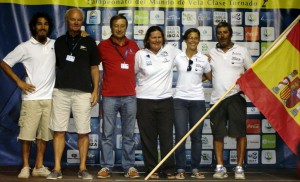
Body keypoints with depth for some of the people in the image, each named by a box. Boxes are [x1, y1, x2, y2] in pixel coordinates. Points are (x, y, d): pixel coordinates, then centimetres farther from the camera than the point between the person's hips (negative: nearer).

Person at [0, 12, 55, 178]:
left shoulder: (55, 45, 8)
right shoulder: (25, 47, -1)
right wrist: (19, 82, -4)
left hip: (49, 98, 3)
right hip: (31, 98, -3)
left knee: (44, 134, 6)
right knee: (27, 133, -2)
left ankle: (39, 167, 15)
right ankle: (25, 167, 10)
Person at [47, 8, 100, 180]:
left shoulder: (89, 42, 7)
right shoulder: (59, 42, 12)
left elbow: (94, 68, 8)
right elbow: (55, 66, 16)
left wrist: (96, 90, -1)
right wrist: (52, 87, 6)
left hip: (83, 92, -1)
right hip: (61, 91, 1)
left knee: (83, 132, 0)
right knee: (59, 131, 0)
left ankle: (83, 169, 9)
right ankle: (57, 169, 5)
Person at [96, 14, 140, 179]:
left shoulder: (133, 45, 10)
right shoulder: (103, 46, 2)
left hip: (130, 96, 2)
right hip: (109, 96, -2)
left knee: (128, 134, 6)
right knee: (107, 134, 1)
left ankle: (129, 167, 12)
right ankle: (106, 166, 7)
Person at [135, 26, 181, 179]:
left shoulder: (170, 51, 4)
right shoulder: (140, 54, -1)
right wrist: (134, 89, 6)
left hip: (165, 100, 1)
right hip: (145, 101, -1)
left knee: (167, 136, 2)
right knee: (148, 138, 4)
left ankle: (169, 170, 10)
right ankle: (151, 169, 13)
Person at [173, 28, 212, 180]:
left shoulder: (204, 59, 3)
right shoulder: (178, 57, 1)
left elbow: (210, 77, 14)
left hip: (198, 100, 1)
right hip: (180, 100, -1)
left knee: (196, 136, 5)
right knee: (180, 135, -4)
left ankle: (195, 169, 15)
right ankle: (180, 169, 4)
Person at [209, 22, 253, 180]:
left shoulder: (242, 51, 3)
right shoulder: (211, 52, 9)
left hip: (236, 97, -2)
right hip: (217, 99, 2)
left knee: (240, 133, -3)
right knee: (217, 134, 4)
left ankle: (239, 168, 5)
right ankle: (220, 167, 13)